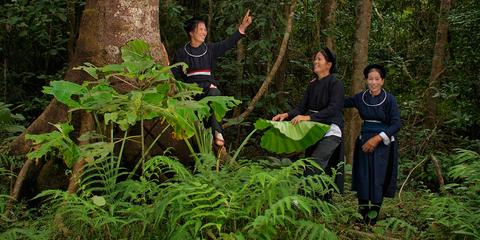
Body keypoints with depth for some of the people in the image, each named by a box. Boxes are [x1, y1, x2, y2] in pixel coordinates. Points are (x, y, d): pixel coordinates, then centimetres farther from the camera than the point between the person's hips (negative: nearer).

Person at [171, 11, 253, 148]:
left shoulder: (210, 49, 13)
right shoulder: (182, 53, 10)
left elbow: (229, 43, 1)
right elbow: (174, 74, 12)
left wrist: (242, 28, -11)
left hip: (208, 87, 1)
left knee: (214, 93, -33)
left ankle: (217, 132, -36)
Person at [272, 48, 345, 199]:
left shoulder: (335, 84, -8)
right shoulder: (312, 85, 12)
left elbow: (333, 109, -21)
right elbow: (302, 107, 10)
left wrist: (308, 117, -32)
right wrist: (287, 115, -10)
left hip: (330, 132, -7)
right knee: (321, 173, 9)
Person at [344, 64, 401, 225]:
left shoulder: (389, 99, -8)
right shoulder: (361, 97, 2)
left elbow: (396, 124, -12)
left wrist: (377, 138, -21)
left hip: (383, 143, -3)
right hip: (364, 140, 3)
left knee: (378, 176, -3)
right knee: (363, 174, 2)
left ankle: (375, 211, 7)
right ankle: (363, 210, 10)